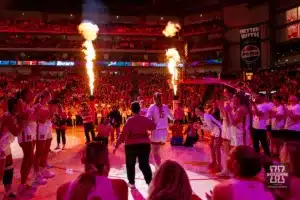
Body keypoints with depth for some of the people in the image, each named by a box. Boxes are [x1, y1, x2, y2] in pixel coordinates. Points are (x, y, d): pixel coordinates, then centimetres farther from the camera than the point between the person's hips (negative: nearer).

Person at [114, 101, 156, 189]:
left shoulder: (129, 120, -12)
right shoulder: (145, 119, -3)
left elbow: (123, 134, -15)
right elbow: (153, 126, 13)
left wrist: (117, 145, -10)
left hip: (131, 145, -2)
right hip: (144, 145, 2)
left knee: (130, 164, 17)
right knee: (144, 164, 11)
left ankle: (131, 183, 25)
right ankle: (150, 182, 8)